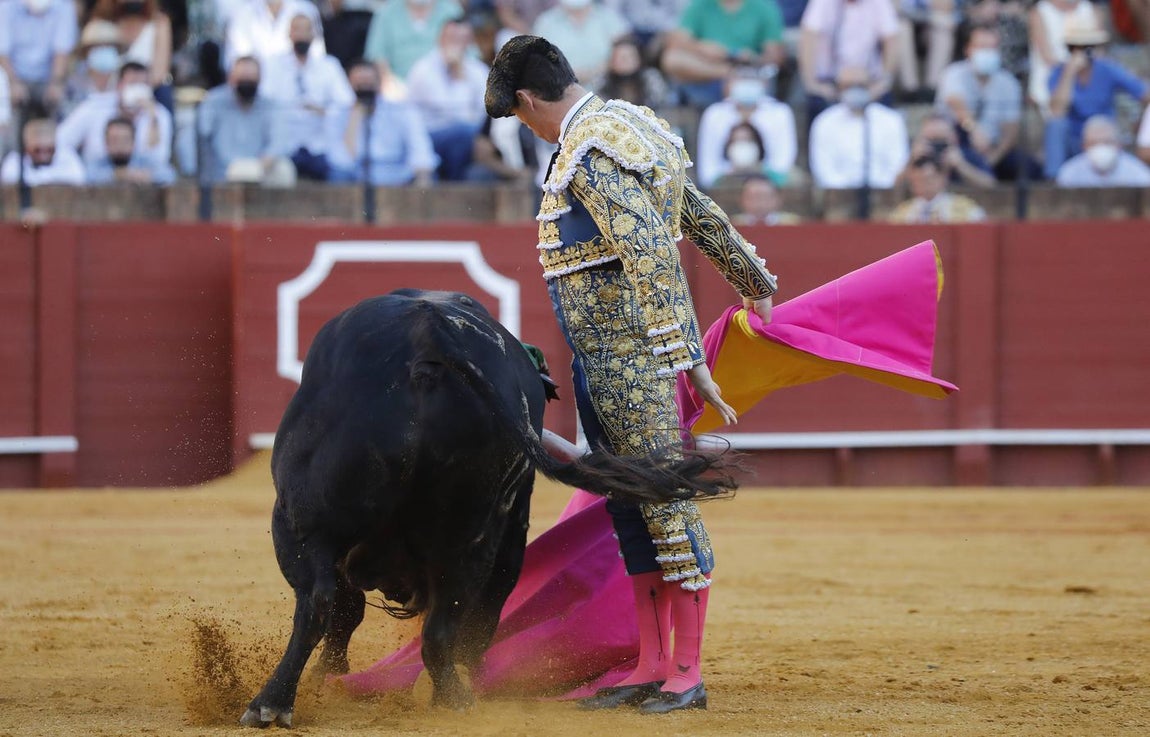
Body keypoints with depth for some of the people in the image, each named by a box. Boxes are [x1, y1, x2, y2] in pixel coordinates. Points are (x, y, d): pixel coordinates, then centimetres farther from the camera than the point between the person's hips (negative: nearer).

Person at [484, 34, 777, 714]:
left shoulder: (592, 154, -17)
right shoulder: (628, 127, 14)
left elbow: (653, 259, -24)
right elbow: (705, 219, 25)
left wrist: (686, 356, -27)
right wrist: (756, 284, 37)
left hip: (634, 359, -10)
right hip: (602, 362, 10)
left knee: (667, 505, -6)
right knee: (632, 508, 12)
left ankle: (688, 672, -4)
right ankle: (652, 669, 17)